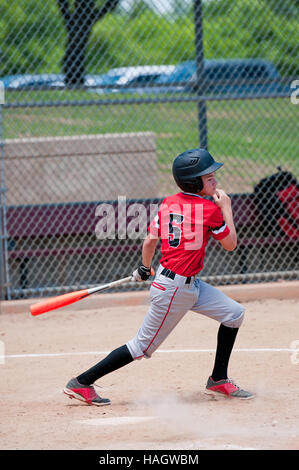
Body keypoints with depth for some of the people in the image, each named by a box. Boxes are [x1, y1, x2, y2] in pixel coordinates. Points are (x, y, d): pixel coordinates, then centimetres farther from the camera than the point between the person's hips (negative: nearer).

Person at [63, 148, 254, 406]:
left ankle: (218, 381, 21)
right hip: (175, 289, -9)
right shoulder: (210, 209, -16)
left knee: (234, 314, 13)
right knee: (143, 346, -1)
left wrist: (144, 269, 24)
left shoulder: (168, 203, 5)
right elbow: (230, 244, -4)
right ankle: (81, 383, 5)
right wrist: (226, 207, 5)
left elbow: (149, 241, 6)